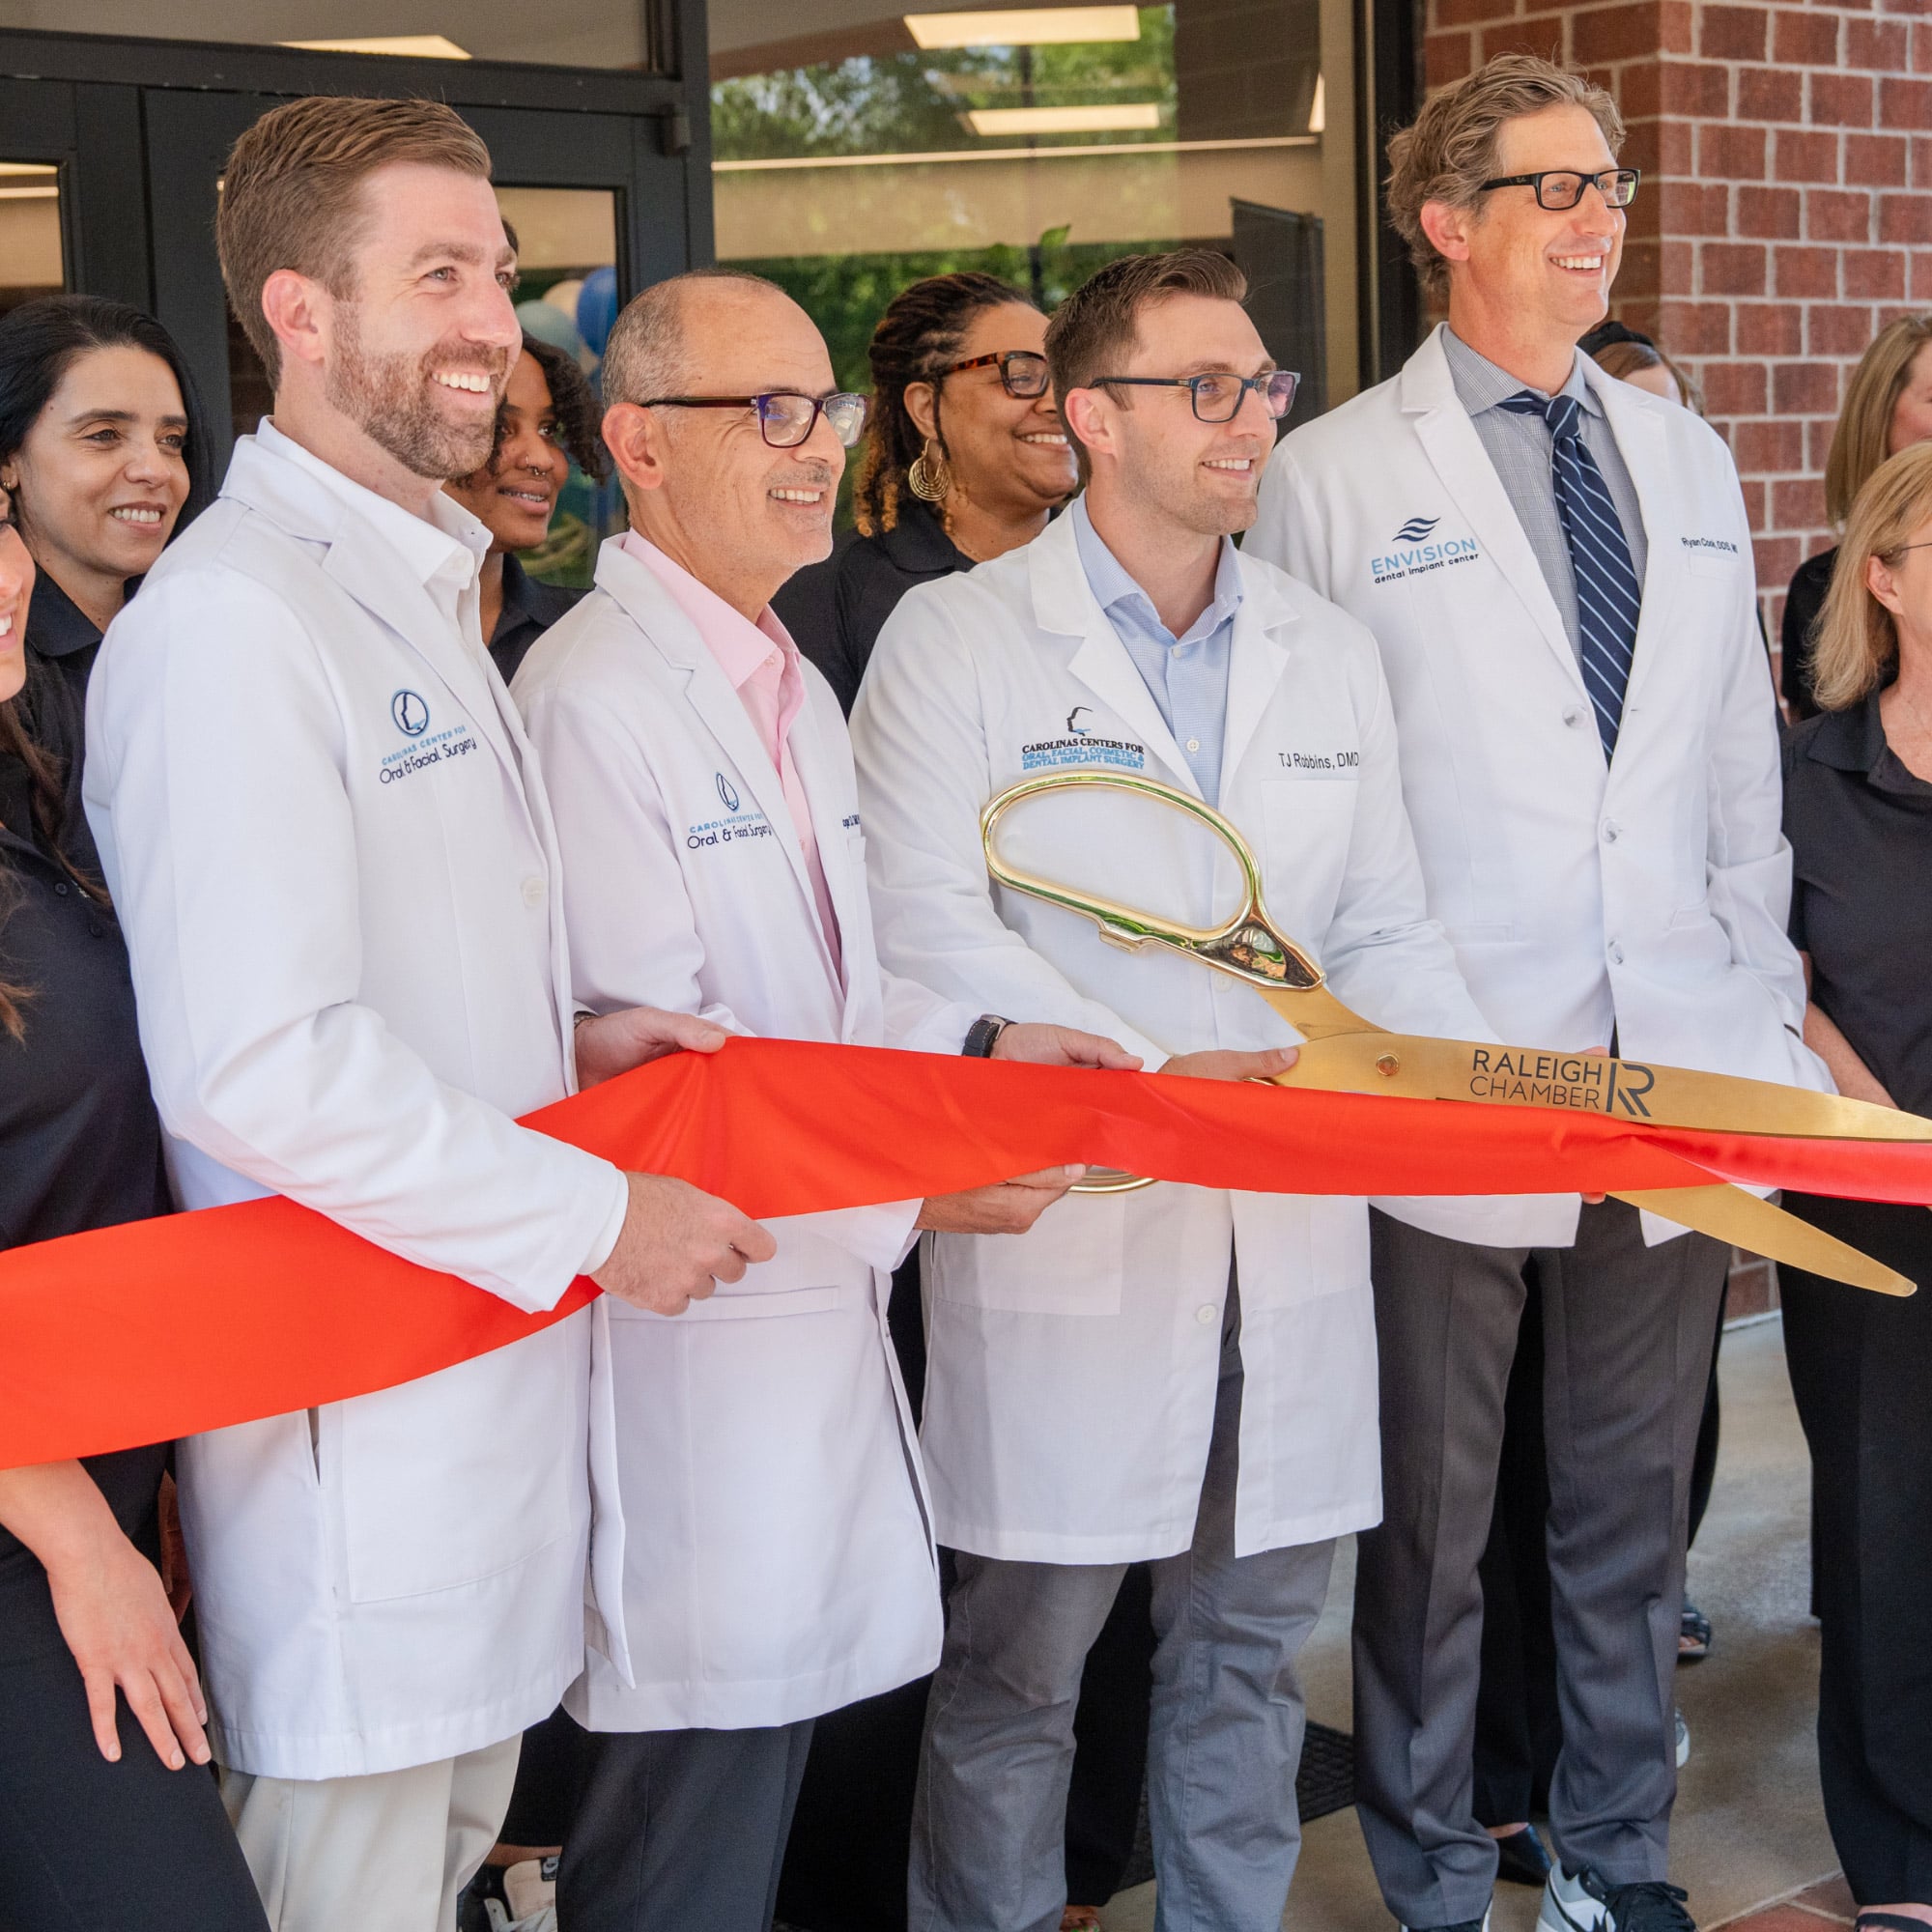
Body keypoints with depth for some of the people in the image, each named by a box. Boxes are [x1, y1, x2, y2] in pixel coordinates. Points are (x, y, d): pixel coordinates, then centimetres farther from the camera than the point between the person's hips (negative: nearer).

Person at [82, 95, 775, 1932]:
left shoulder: (420, 588, 17)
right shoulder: (231, 617, -17)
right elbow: (255, 1061, -25)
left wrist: (557, 1044, 5)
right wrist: (594, 1214, -18)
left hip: (497, 1362, 10)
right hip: (361, 1418, -10)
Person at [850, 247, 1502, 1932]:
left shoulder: (1329, 655, 14)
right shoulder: (960, 638, -2)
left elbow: (1385, 935, 13)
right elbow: (929, 932, -11)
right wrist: (1153, 1073, -20)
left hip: (1293, 1233, 5)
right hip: (1062, 1224, -4)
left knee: (1253, 1641, 14)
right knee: (1018, 1664, 4)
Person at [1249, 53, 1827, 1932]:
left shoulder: (1686, 458, 12)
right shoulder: (1333, 477, -3)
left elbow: (1741, 768, 15)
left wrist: (1759, 1008, 11)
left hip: (1677, 1074, 5)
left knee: (1634, 1503, 15)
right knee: (1429, 1516, 7)